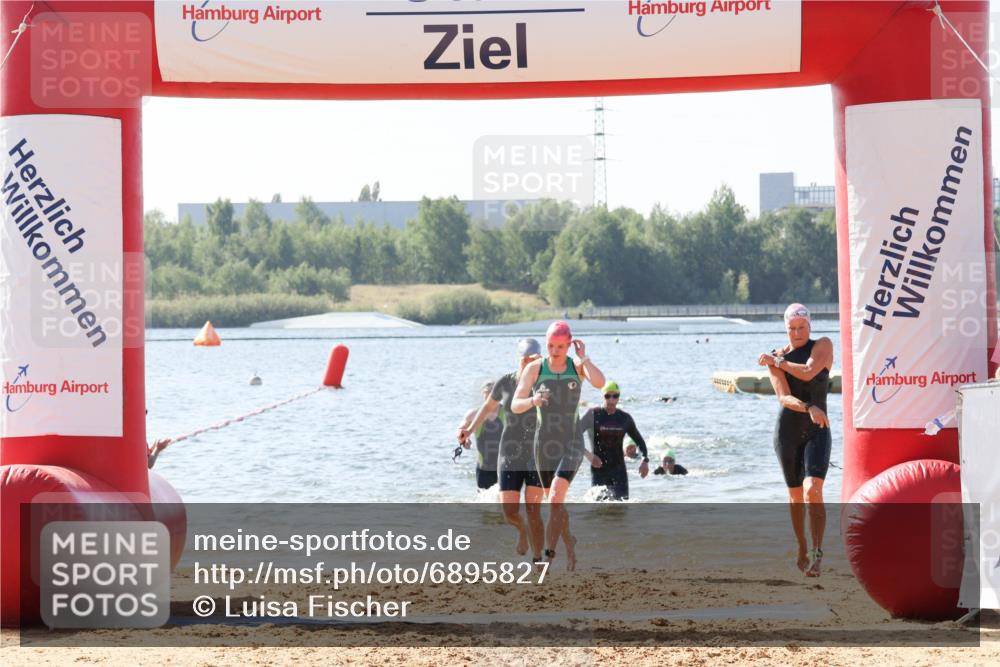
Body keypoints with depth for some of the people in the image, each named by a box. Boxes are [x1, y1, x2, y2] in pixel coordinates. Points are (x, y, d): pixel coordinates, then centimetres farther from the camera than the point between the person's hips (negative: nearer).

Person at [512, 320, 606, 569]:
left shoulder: (578, 365, -4)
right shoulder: (534, 368, -5)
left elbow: (600, 383, -24)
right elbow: (515, 406, -10)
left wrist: (584, 357, -17)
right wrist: (532, 401, -31)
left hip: (573, 442, -2)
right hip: (545, 444, 2)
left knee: (556, 496, -23)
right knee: (556, 504, 12)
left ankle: (549, 552, -22)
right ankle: (569, 545, 37)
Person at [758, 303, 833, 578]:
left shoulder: (823, 346, 0)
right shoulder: (775, 359, 3)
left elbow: (808, 372, -19)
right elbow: (784, 397, -12)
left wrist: (777, 361, -6)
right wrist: (809, 408, -29)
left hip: (817, 431, -2)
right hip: (787, 431, 2)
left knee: (813, 491, -20)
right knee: (795, 495, 10)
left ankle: (817, 553, -23)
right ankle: (802, 550, 27)